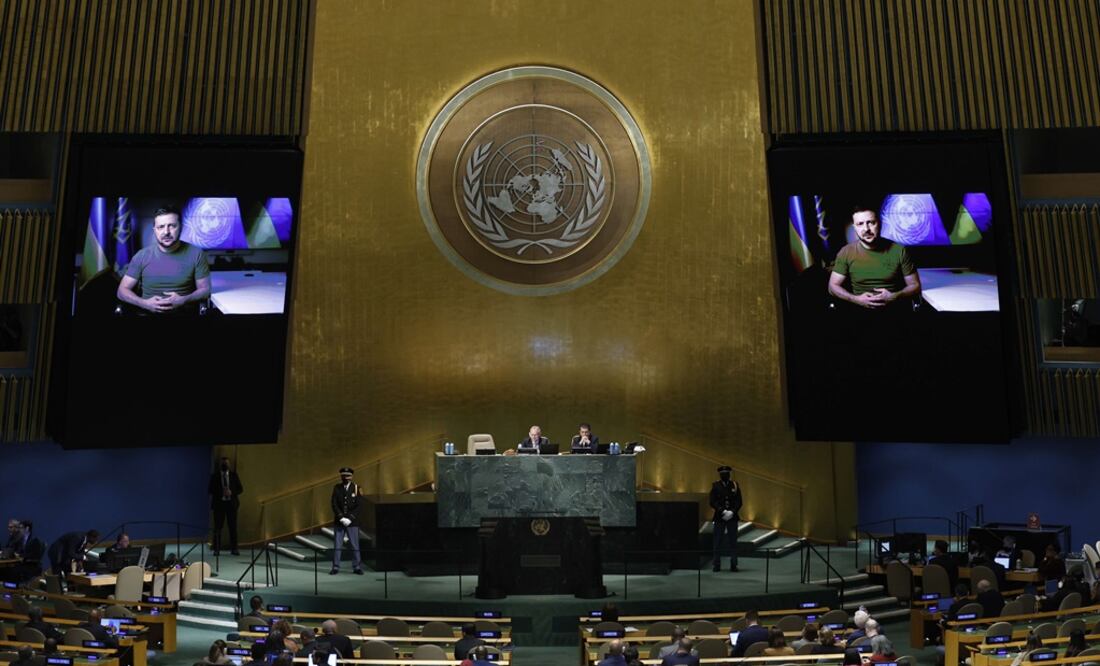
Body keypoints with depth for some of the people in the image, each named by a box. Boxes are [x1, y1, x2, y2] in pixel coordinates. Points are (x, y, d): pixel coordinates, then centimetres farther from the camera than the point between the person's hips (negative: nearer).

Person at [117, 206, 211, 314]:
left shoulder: (196, 254, 2)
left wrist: (183, 300, -14)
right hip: (149, 313, 1)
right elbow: (122, 291, 8)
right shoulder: (142, 256, 6)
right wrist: (145, 303, -11)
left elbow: (205, 290, 4)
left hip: (185, 314, -1)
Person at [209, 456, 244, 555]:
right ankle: (217, 549, 5)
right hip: (219, 503, -1)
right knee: (218, 527, 0)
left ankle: (234, 548, 5)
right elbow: (210, 489, 0)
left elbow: (240, 488, 6)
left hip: (231, 503, 1)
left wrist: (231, 492, -12)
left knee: (233, 527, 1)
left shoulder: (233, 474, 6)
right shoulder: (215, 475, 3)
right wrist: (220, 492, -15)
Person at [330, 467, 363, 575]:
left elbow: (358, 506, -4)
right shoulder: (337, 488, 3)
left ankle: (357, 567, 8)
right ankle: (336, 567, 10)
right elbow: (334, 505, -3)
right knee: (337, 545, 3)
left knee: (355, 545, 1)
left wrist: (350, 519, -12)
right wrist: (342, 518, -13)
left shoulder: (356, 487, -1)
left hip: (352, 522, -1)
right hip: (339, 522, 1)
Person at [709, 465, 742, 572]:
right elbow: (712, 502, -3)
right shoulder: (715, 486, 2)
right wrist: (723, 511, -14)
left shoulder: (735, 485, 5)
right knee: (717, 542, 1)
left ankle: (733, 565, 6)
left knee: (733, 542, 1)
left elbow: (739, 502, 3)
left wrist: (732, 512, -11)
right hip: (719, 517, -1)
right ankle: (717, 565, 7)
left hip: (732, 517, 1)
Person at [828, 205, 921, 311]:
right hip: (860, 310, 0)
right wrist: (856, 299, -10)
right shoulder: (846, 253, 3)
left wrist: (894, 297, -11)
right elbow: (833, 286, 5)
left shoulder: (899, 251, 2)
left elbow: (915, 286, 6)